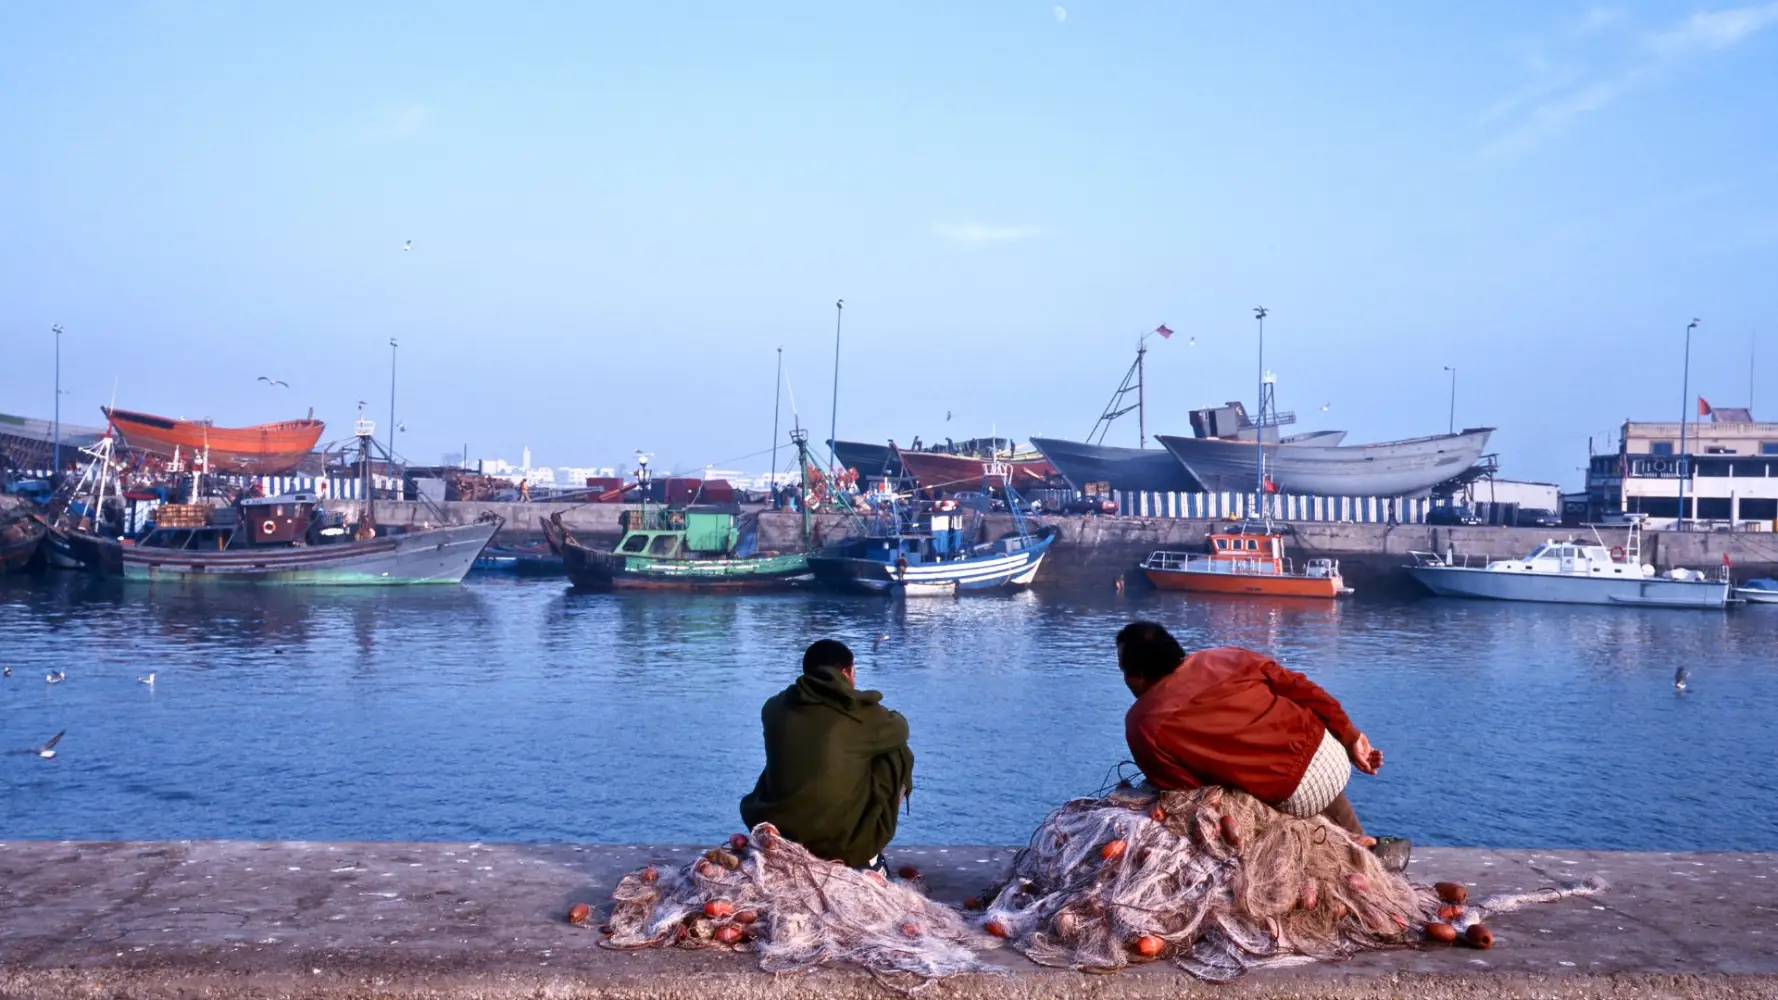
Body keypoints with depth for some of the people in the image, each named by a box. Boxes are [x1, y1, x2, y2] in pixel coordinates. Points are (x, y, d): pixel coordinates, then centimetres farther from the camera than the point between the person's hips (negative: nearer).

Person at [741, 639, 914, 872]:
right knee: (897, 754, 15)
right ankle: (867, 859, 20)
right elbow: (898, 728, 16)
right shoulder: (862, 713, -6)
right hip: (848, 846, -5)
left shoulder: (775, 708, 3)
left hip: (776, 839, 5)